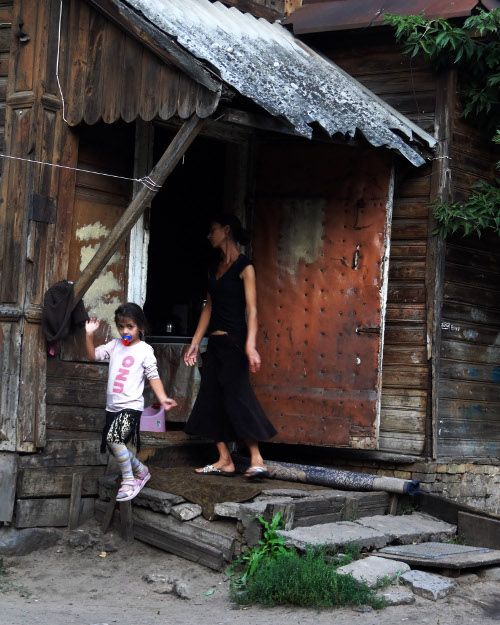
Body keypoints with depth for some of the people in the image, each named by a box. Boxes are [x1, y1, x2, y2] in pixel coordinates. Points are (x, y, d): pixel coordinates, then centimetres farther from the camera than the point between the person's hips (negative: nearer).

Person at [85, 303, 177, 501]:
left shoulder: (144, 349, -2)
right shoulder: (115, 345, 11)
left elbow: (153, 376, -5)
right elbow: (93, 355, 7)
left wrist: (162, 398, -18)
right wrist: (89, 335, -7)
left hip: (131, 405, -7)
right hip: (112, 406, 7)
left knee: (114, 438, -26)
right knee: (116, 447, 12)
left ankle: (129, 481, -11)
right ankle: (140, 471, 37)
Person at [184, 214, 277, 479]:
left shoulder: (244, 267, -7)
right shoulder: (214, 268, 16)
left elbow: (252, 309, -14)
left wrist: (250, 346, -24)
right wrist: (195, 342, 16)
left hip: (234, 341, -8)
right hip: (215, 342, 8)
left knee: (236, 397, -12)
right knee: (211, 398, 4)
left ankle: (257, 460, -10)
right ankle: (224, 460, 7)